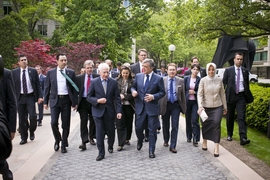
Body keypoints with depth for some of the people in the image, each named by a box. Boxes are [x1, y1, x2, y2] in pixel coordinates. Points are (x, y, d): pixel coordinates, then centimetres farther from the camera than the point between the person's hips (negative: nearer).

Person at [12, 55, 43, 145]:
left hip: (30, 97, -1)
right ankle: (24, 138, 18)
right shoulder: (14, 72, 3)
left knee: (33, 116, -10)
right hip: (20, 98, 1)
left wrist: (40, 96, -5)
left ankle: (32, 132, 18)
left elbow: (38, 85, 3)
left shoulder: (33, 71, 3)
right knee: (22, 119, 5)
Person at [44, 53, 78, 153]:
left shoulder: (71, 73, 3)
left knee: (66, 124, 5)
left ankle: (64, 145, 20)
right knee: (53, 123, -6)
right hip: (55, 100, 0)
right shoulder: (50, 73, 4)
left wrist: (75, 102, 0)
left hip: (66, 100, 0)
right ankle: (57, 140, 22)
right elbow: (47, 88, 7)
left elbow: (74, 88, 4)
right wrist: (45, 102, 4)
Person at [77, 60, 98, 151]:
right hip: (83, 102, 0)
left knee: (93, 121, 12)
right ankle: (84, 141, -4)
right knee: (83, 121, -4)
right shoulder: (79, 78, 3)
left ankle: (91, 138, 30)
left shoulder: (97, 77, 0)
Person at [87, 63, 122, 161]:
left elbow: (117, 98, -1)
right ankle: (101, 153, 9)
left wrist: (118, 111, -8)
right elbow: (89, 97, 0)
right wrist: (98, 100, -18)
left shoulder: (113, 82, -1)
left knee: (111, 131, 13)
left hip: (110, 111, 2)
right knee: (99, 133, -3)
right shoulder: (94, 82, -3)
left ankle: (110, 146, 41)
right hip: (98, 111, -1)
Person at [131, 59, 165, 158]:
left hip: (152, 108, -2)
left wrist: (153, 97, -17)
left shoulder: (158, 78, -4)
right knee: (138, 128, 9)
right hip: (140, 107, 3)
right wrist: (133, 91, -9)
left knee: (152, 130, 3)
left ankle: (151, 151, 16)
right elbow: (133, 87, 15)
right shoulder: (138, 76, 5)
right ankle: (140, 141, 42)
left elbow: (162, 92, -1)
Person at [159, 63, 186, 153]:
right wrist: (159, 106, -5)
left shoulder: (180, 81, -1)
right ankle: (166, 140, 39)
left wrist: (184, 106, 3)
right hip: (165, 105, 0)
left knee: (175, 126, -3)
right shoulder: (162, 80, -4)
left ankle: (172, 146, 5)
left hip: (176, 105, 0)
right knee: (165, 125, 16)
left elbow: (183, 94, 3)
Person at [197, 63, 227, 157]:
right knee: (205, 125, 9)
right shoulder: (203, 80, -5)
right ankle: (204, 141, 36)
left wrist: (225, 106, 14)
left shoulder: (219, 80, 1)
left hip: (217, 107, 1)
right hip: (206, 107, 0)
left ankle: (216, 148, -4)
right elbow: (199, 94, -8)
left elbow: (222, 94, 10)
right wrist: (200, 106, -20)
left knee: (216, 124, -10)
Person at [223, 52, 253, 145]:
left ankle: (243, 138, -13)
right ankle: (229, 135, 27)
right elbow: (224, 83, 1)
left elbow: (247, 84, 13)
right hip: (231, 96, 0)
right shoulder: (228, 70, 1)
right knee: (230, 117, 10)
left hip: (241, 96, 1)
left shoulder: (245, 71, 8)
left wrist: (248, 96, 11)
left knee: (241, 117, -9)